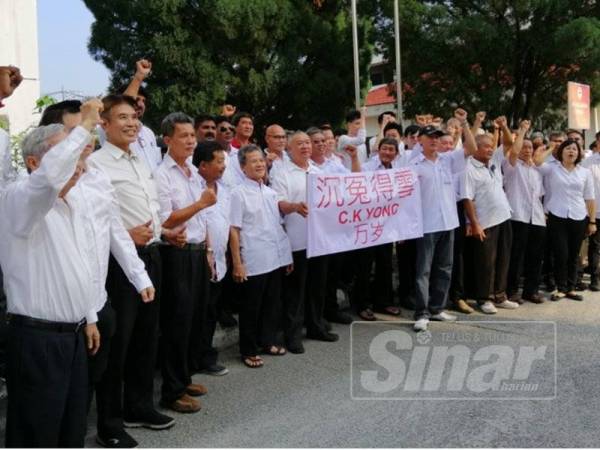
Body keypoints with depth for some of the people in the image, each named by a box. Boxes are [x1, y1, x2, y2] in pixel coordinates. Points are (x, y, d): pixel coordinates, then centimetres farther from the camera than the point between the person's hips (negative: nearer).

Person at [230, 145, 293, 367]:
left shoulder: (271, 193, 10)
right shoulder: (239, 193, -7)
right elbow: (234, 230, -10)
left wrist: (287, 256, 15)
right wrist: (237, 263, -13)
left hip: (277, 258, 6)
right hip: (254, 261, -6)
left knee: (273, 303, 14)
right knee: (251, 307, 5)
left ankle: (268, 340, 30)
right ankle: (248, 350, 16)